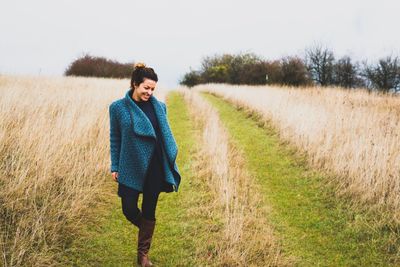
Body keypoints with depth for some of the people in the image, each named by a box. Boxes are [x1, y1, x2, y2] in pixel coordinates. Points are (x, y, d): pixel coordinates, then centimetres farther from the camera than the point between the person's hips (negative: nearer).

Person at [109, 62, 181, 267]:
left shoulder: (159, 107, 2)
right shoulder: (118, 107, -3)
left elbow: (166, 135, 8)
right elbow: (115, 139, 3)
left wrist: (171, 163, 4)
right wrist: (115, 167, 1)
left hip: (154, 168, 1)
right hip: (130, 169, -1)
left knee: (149, 212, 7)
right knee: (129, 210, 0)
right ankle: (146, 230, 34)